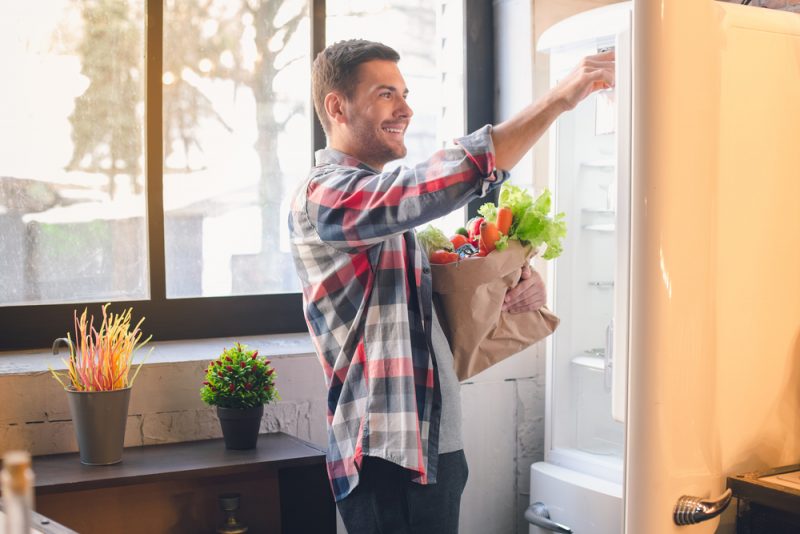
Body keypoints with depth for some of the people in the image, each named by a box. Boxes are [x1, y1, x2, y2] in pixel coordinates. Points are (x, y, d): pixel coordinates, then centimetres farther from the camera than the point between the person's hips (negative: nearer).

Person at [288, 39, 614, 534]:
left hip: (439, 448, 9)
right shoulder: (323, 195, -13)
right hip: (388, 459, -9)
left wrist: (521, 288, 1)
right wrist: (561, 96, -24)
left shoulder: (391, 203, 16)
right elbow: (455, 175, -26)